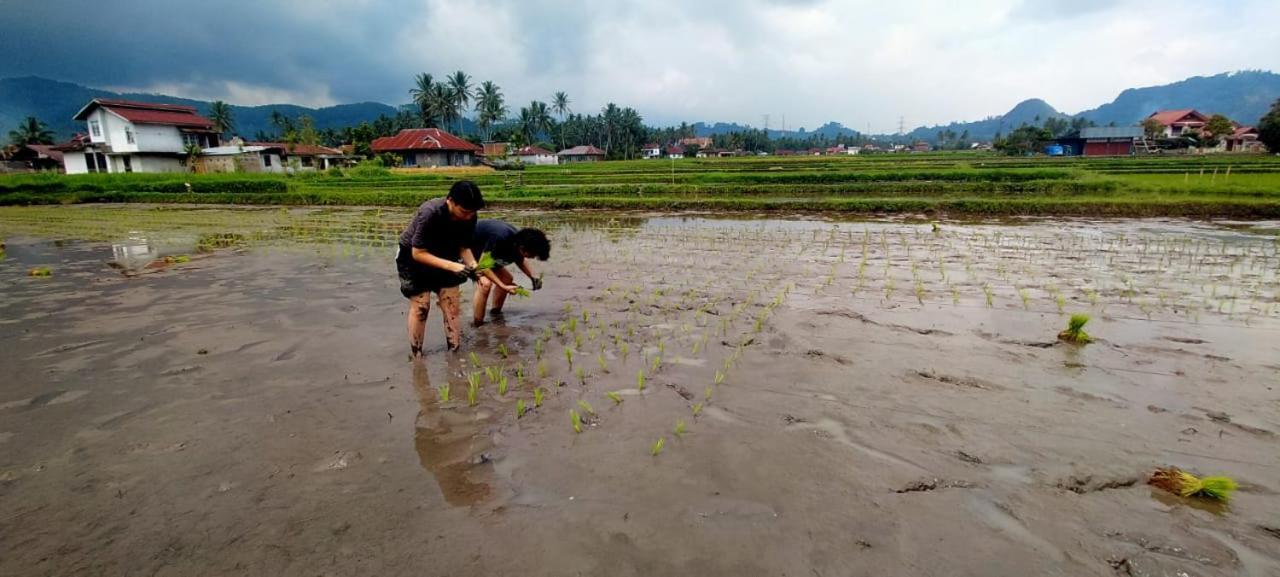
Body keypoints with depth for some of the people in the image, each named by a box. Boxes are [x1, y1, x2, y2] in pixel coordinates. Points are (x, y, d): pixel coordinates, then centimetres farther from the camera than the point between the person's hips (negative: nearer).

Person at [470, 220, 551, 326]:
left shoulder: (518, 241, -14)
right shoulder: (500, 239, -38)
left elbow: (521, 261, 6)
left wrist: (533, 275, -12)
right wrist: (504, 287, -35)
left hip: (481, 248, 9)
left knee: (507, 279, 8)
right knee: (485, 282, -26)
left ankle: (495, 313, 21)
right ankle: (477, 325, -17)